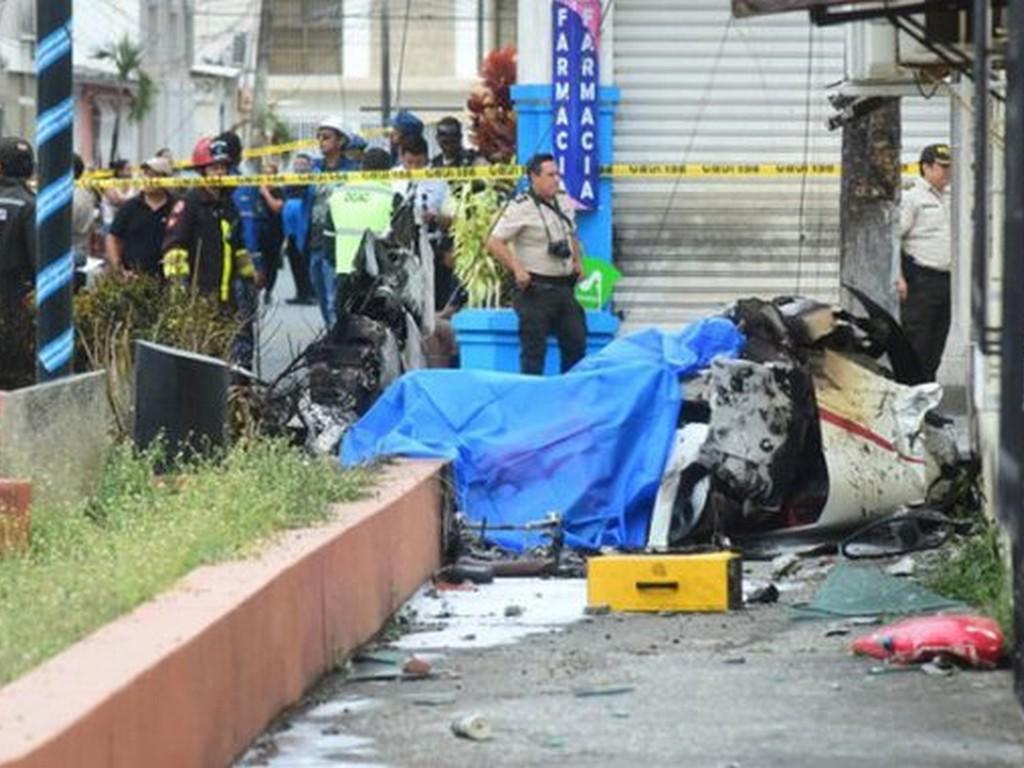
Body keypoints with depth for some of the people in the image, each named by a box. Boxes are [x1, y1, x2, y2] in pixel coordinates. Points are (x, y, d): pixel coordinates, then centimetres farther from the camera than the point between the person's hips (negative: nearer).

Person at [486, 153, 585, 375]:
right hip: (536, 288, -7)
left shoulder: (564, 202, 11)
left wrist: (577, 262, 12)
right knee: (534, 348, -4)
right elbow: (494, 243, -13)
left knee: (576, 343, 9)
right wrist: (517, 269, -19)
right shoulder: (521, 208, -11)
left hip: (564, 287, 7)